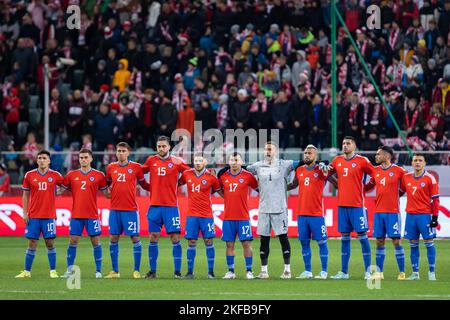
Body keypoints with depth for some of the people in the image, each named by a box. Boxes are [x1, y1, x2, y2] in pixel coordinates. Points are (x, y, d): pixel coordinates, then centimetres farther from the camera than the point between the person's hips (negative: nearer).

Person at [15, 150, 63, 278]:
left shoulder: (55, 175, 1)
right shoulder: (29, 175, 4)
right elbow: (25, 195, 7)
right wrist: (25, 212, 3)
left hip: (49, 215, -1)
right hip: (33, 216, 1)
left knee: (50, 243, -1)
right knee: (32, 243, 2)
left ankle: (53, 271, 5)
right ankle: (27, 271, 8)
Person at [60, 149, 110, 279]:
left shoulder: (99, 175, 2)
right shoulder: (71, 175, 7)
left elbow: (107, 193, 7)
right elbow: (61, 190, 13)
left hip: (92, 215, -1)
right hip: (76, 215, 1)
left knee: (95, 241, -1)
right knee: (73, 241, 0)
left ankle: (98, 271, 6)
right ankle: (69, 269, 8)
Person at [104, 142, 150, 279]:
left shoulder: (136, 167, 0)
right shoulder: (110, 168, 8)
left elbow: (143, 184, 8)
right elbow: (106, 184, 21)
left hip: (130, 209, -3)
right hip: (114, 209, 3)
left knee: (135, 238, -3)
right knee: (113, 239, 4)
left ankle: (136, 270, 4)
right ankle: (115, 271, 12)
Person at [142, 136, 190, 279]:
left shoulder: (176, 162, -1)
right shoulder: (151, 160, 6)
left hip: (171, 206, -2)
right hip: (154, 205, 2)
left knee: (175, 238, -5)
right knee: (153, 238, 3)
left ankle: (177, 271, 0)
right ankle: (152, 271, 9)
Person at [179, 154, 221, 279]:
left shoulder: (211, 177, -3)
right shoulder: (187, 174, 3)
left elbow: (218, 190, 11)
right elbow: (179, 183, 20)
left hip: (206, 215, -2)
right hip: (192, 214, 2)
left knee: (208, 241, -2)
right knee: (191, 243, 0)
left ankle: (211, 272, 4)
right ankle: (190, 272, 6)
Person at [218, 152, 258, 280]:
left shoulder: (247, 176, -2)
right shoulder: (223, 176, 6)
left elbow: (257, 187, 9)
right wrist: (226, 196, 9)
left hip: (243, 217, -2)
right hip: (228, 217, 3)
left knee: (246, 243, -3)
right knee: (229, 244, 4)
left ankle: (249, 271, 3)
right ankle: (231, 271, 10)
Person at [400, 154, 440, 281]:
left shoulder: (430, 179, -4)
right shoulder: (406, 177, 9)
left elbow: (435, 199, -4)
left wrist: (435, 217, -8)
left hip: (425, 215, -4)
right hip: (410, 215, 4)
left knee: (429, 243, -4)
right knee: (413, 244, 5)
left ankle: (431, 273, 0)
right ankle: (415, 273, 10)